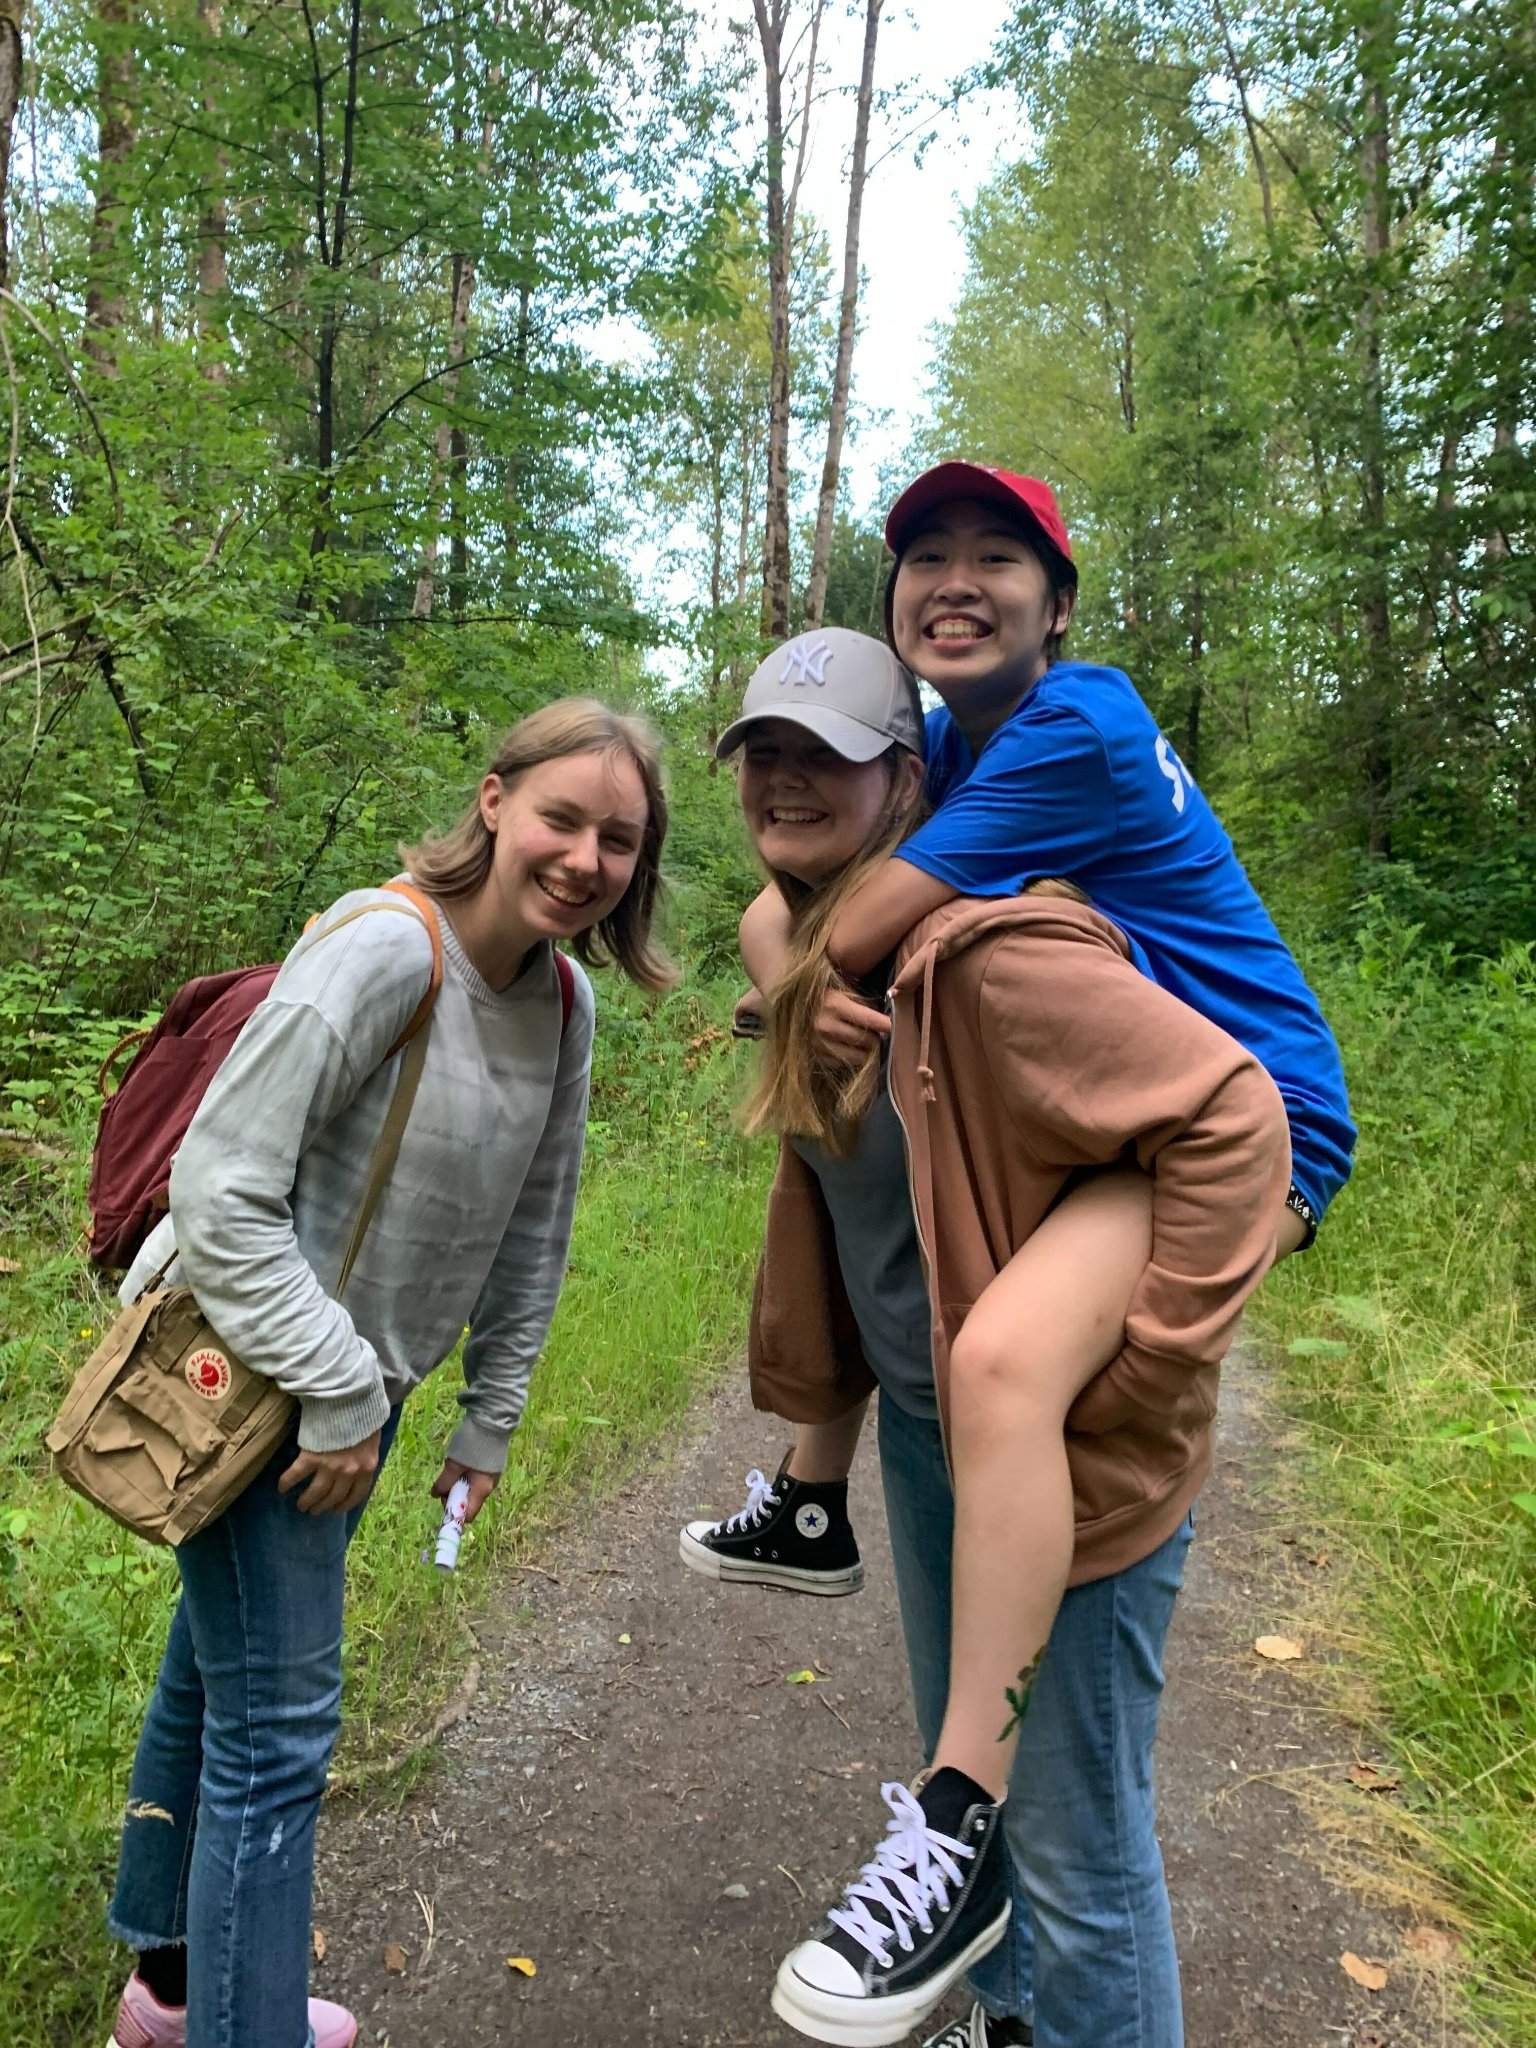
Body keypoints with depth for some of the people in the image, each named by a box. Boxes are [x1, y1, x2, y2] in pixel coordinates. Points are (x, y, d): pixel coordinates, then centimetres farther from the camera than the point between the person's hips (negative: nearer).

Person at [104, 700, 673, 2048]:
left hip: (355, 1383, 8)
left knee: (224, 1665, 24)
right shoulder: (383, 948, -25)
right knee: (278, 1724, 0)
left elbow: (532, 1231, 7)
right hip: (245, 1372, -8)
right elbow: (223, 1192, -24)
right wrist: (338, 1393, -20)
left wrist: (489, 1422, 10)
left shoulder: (566, 1003, -1)